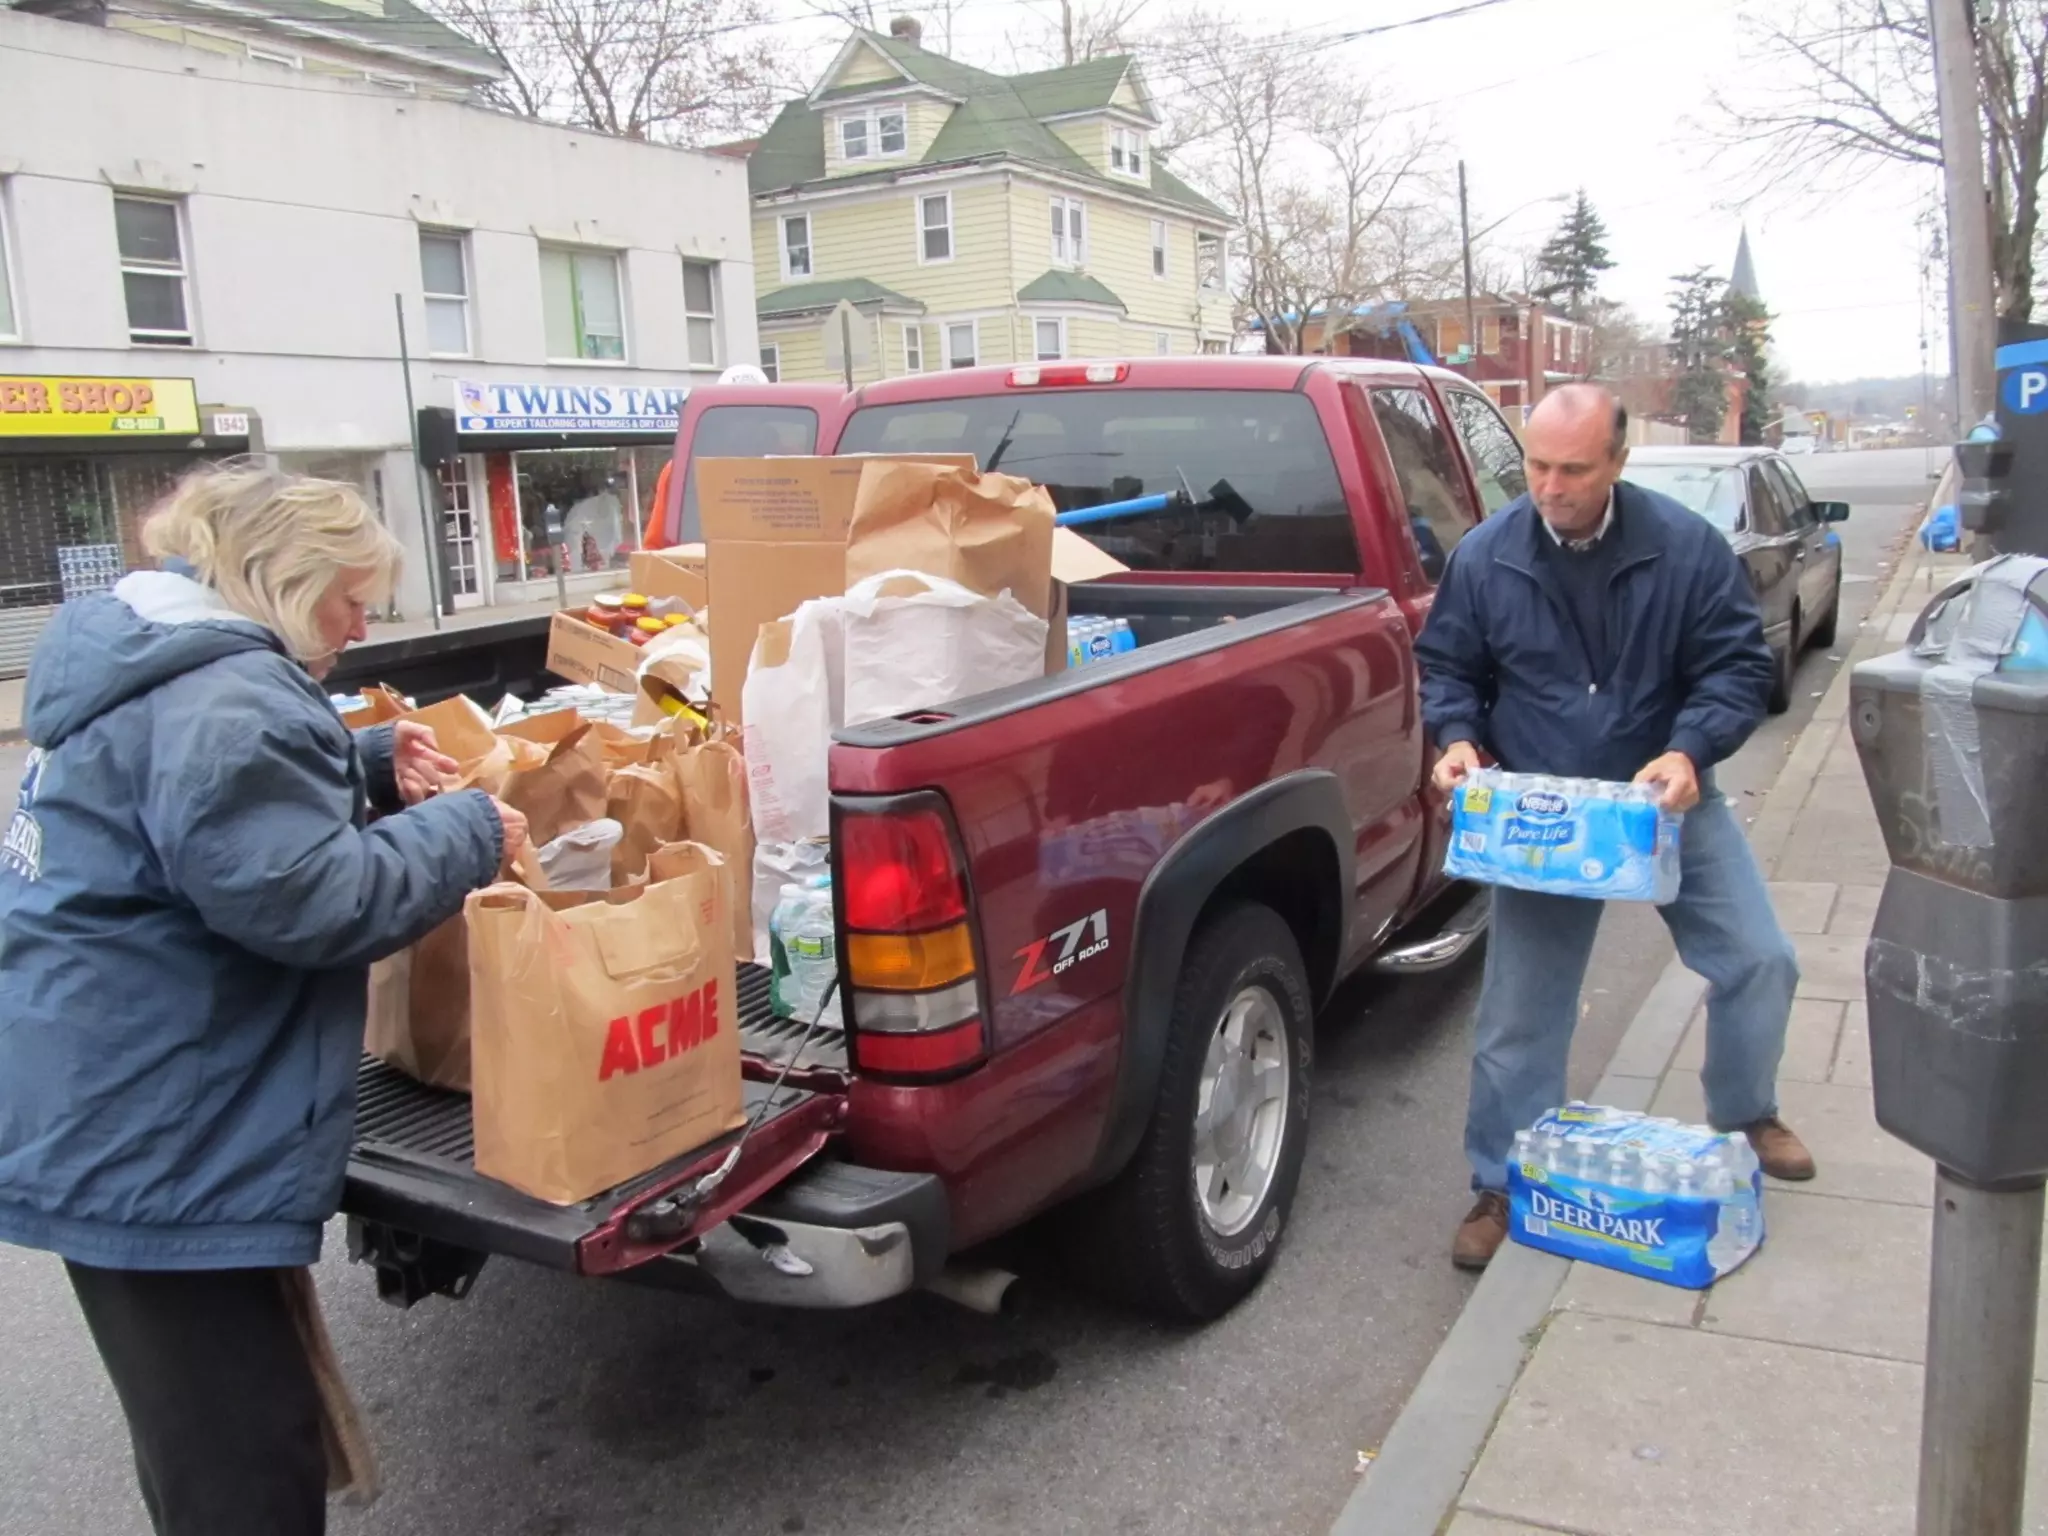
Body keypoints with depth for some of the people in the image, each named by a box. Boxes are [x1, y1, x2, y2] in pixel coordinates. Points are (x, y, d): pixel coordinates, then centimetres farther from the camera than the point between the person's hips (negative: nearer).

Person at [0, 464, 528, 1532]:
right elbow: (309, 897, -27)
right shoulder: (220, 698, -22)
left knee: (202, 1444, 26)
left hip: (121, 1120, 11)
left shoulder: (155, 665, 13)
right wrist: (466, 829, -14)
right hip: (153, 1146, -11)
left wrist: (370, 766, 11)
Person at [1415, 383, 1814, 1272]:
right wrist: (1457, 738, -16)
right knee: (1519, 1009, 1)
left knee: (1759, 961, 4)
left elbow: (1739, 666, -7)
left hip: (1671, 799, 1)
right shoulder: (1484, 557, -8)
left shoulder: (1686, 546, -11)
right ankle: (1504, 1188, 17)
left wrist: (1690, 751, -24)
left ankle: (1746, 1117, 33)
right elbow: (1445, 664, 4)